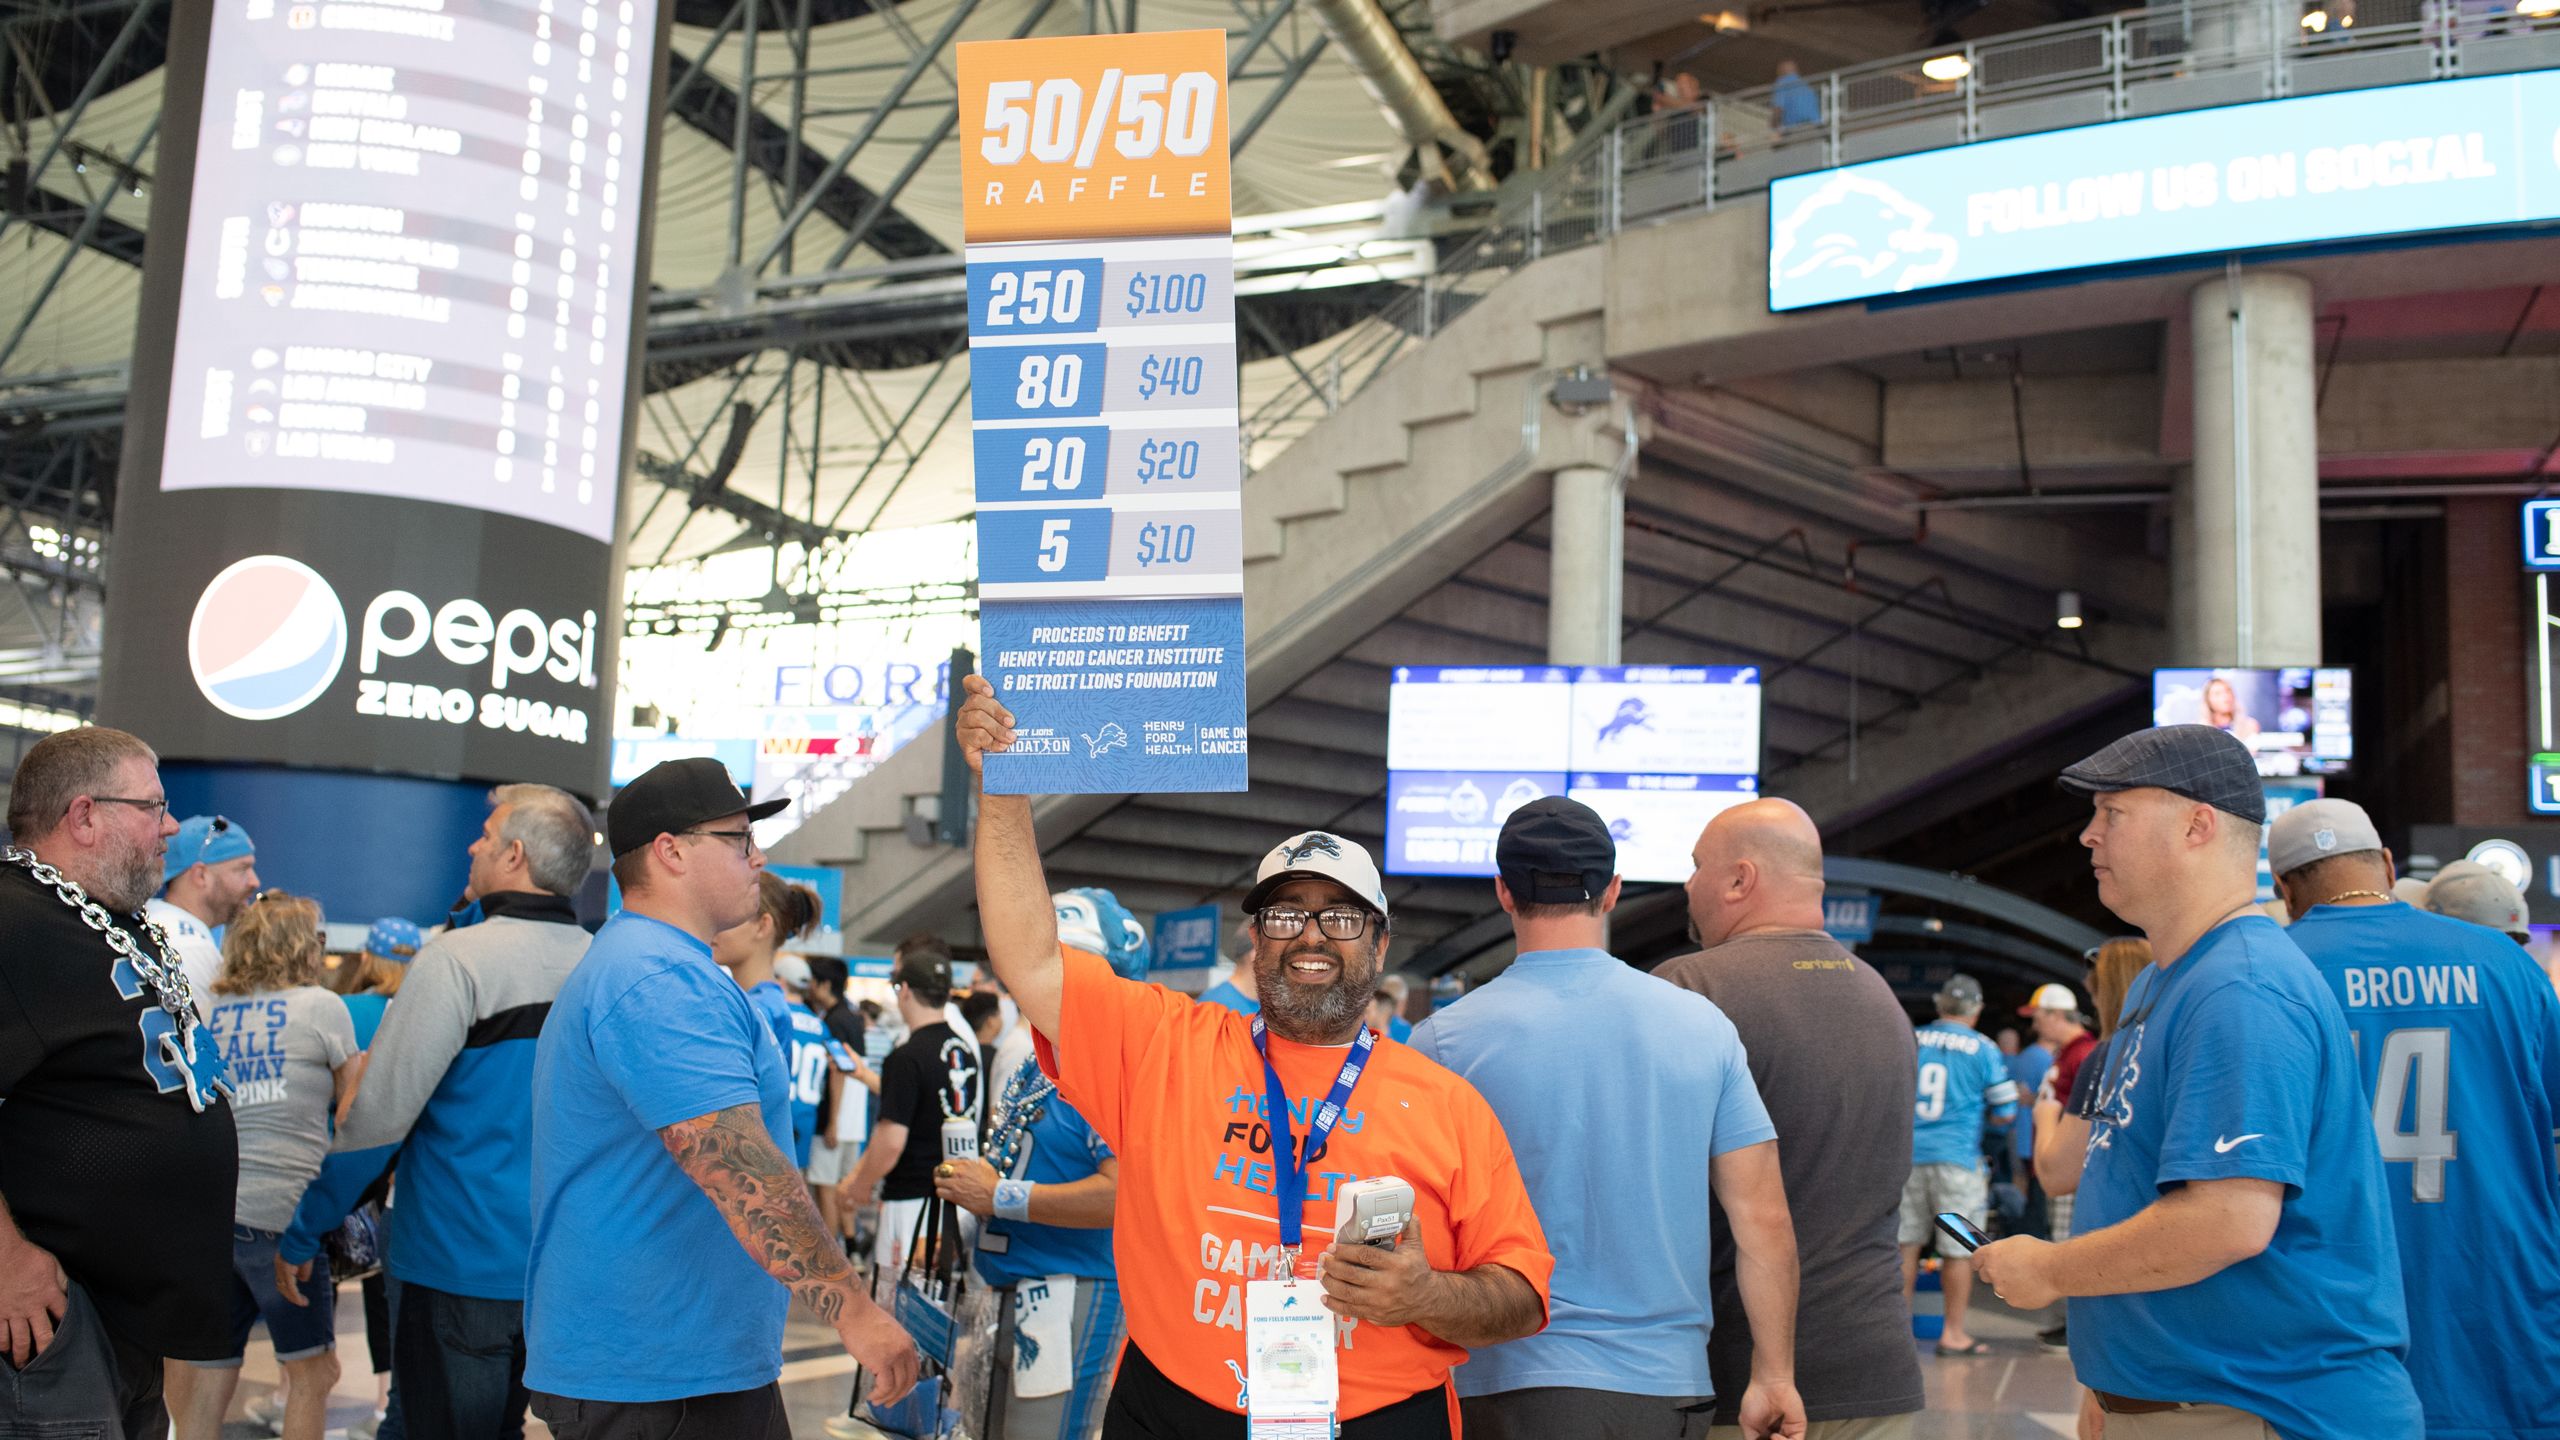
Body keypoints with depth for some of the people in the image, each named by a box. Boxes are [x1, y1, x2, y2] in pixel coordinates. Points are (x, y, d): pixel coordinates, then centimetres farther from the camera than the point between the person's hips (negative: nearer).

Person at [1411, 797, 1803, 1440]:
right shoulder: (1703, 1026, 1)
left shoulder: (1445, 1041, -7)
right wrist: (1774, 1376, 8)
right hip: (1669, 1385, 3)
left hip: (1510, 1384, -3)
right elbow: (1764, 1218, 1)